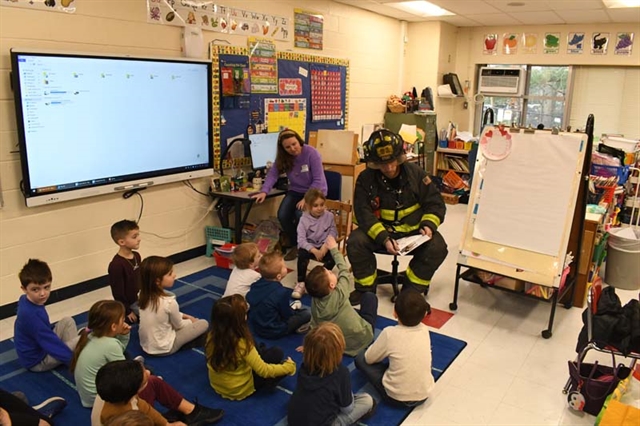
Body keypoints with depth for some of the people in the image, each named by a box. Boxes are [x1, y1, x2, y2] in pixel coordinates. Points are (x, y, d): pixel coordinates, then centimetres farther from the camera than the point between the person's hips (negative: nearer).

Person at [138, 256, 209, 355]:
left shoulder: (144, 296, -8)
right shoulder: (169, 302, -28)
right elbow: (178, 325, -9)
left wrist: (184, 316, 12)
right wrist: (190, 321, 10)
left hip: (146, 345, 7)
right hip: (164, 348, -7)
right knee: (204, 323, 0)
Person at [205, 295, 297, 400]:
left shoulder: (211, 336, -18)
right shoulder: (242, 344, -34)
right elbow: (264, 371, -24)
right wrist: (289, 366, -11)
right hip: (240, 390, -5)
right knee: (277, 353, 4)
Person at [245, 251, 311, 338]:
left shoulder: (255, 285, -8)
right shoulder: (281, 292, -28)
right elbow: (287, 315, -16)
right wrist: (295, 308, 8)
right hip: (274, 332, -7)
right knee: (306, 313, -6)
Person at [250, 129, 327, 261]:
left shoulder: (311, 153, -19)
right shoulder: (283, 157, -2)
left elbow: (318, 180, -20)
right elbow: (272, 174, -11)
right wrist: (264, 191, -28)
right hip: (296, 191, 5)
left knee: (300, 214, -31)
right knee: (282, 215, -20)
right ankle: (294, 244, 6)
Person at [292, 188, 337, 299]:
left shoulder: (329, 216, -4)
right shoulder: (304, 219, -11)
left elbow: (333, 234, -5)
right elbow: (301, 240, -18)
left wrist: (325, 246, -24)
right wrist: (314, 251, -32)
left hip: (324, 246, 2)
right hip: (308, 246, -1)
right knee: (302, 254, -34)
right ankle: (301, 283, -20)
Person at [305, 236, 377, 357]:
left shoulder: (315, 301, -15)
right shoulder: (340, 294, -26)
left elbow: (314, 327, -8)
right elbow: (344, 269, -11)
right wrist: (334, 248, 0)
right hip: (362, 340, -5)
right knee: (370, 296, 13)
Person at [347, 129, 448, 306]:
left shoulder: (415, 173, -6)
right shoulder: (366, 179, -10)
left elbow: (435, 203, 0)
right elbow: (364, 214, -16)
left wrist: (428, 225, -20)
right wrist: (383, 238, -31)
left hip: (414, 229, 1)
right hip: (379, 230, -1)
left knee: (437, 247, -24)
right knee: (355, 242, -27)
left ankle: (412, 291, -3)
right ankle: (365, 288, -3)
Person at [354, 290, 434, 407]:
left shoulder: (389, 333, -19)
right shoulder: (424, 330, -6)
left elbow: (369, 358, -5)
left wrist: (385, 352, 16)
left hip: (397, 397, -5)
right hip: (424, 395, 5)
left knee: (360, 358, 7)